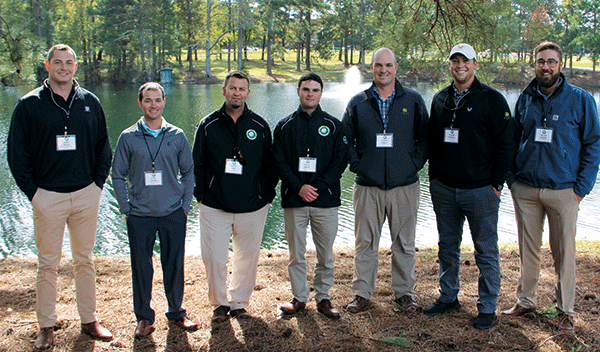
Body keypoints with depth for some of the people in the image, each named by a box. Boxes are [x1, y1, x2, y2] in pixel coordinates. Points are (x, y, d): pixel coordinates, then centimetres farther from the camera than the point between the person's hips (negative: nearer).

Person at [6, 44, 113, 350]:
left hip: (86, 195, 2)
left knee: (85, 261, 11)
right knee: (47, 264, 5)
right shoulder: (29, 104, -1)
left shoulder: (90, 102, 7)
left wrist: (98, 184, 5)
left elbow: (103, 147, 14)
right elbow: (17, 153, 0)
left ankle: (89, 321, 22)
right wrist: (33, 192, -5)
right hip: (48, 197, -2)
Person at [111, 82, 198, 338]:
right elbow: (118, 175, 6)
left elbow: (188, 172, 10)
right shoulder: (128, 137, 1)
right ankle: (144, 317, 22)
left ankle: (176, 313, 26)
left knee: (174, 266, 8)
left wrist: (185, 205, 3)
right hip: (139, 216, 0)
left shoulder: (177, 136, 4)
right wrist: (126, 209, -1)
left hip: (173, 214, 1)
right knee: (141, 268, 6)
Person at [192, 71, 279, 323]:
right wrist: (201, 195, 2)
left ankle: (239, 303, 26)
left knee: (248, 258, 7)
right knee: (214, 259, -1)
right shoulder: (208, 125, 4)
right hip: (215, 207, -1)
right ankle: (219, 304, 20)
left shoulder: (260, 126, 5)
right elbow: (197, 164, 9)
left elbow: (270, 165, 11)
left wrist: (266, 196, 3)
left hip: (252, 207, 1)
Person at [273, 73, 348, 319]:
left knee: (325, 254, 5)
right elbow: (279, 162, 2)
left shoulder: (333, 126, 7)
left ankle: (323, 297, 18)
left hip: (326, 199, 0)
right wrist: (299, 187, -12)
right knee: (296, 253, 6)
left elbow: (340, 160, 0)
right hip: (294, 200, 1)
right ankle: (300, 297, 19)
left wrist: (317, 187, -11)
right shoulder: (284, 126, 8)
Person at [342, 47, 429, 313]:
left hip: (405, 186, 0)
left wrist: (415, 163, -2)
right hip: (367, 186, 0)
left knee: (404, 243, 8)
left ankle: (404, 292, 22)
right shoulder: (358, 103, 7)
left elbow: (425, 138, 9)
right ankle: (362, 293, 17)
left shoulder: (413, 101, 6)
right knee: (365, 243, 5)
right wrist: (356, 164, -1)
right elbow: (344, 139, 10)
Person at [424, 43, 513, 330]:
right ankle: (448, 296, 29)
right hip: (443, 188, 5)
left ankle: (487, 308, 14)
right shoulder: (440, 99, 10)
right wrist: (433, 177, 11)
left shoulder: (492, 99, -5)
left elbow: (505, 144, -6)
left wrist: (497, 184, -9)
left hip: (480, 190, -5)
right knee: (447, 247, 14)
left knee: (486, 250, 4)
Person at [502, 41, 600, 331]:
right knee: (527, 249, 11)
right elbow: (513, 141, 15)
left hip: (563, 190, -3)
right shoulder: (525, 99, 8)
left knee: (564, 252, 5)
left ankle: (566, 310, 18)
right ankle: (525, 300, 25)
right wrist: (511, 179, 6)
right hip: (525, 188, 3)